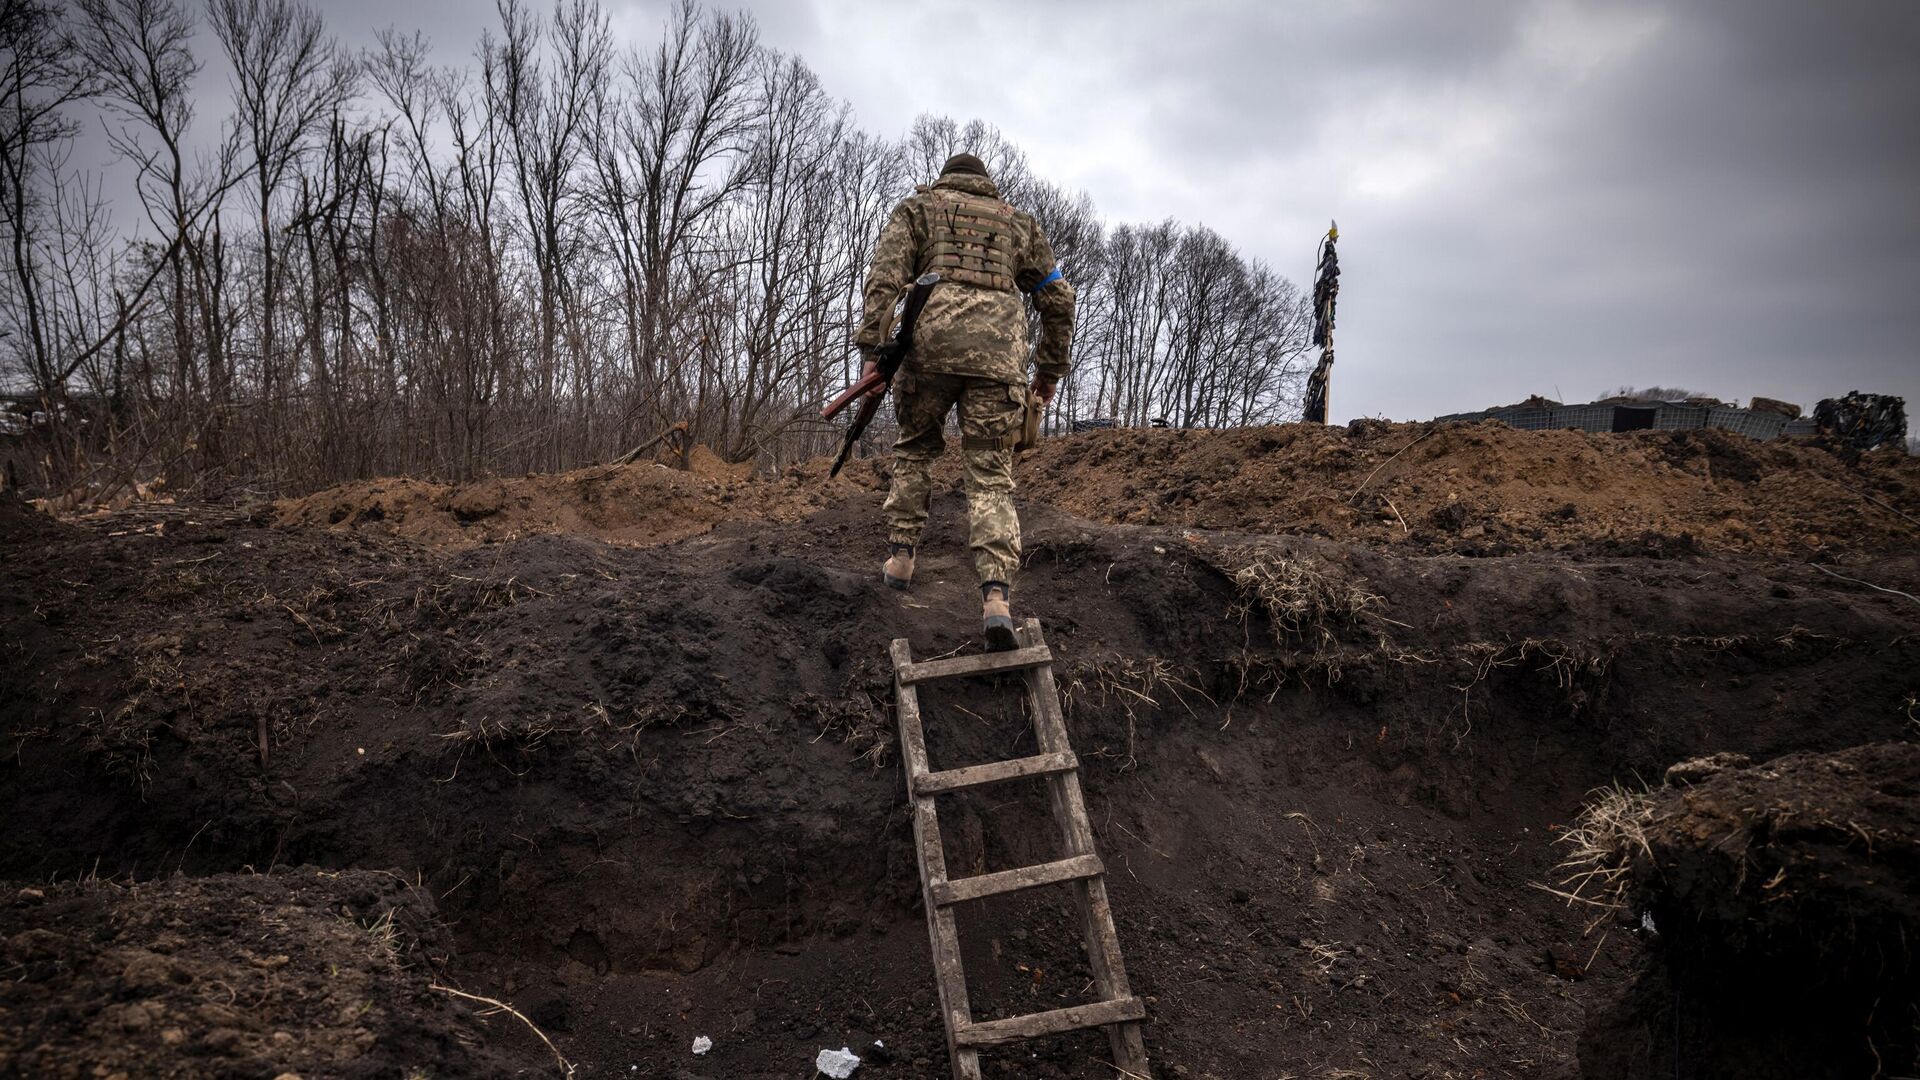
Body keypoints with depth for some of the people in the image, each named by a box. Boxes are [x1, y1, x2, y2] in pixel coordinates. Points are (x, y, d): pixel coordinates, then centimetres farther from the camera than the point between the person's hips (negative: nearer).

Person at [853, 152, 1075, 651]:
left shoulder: (919, 206, 22)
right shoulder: (1018, 221, 29)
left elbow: (885, 275, 4)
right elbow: (1059, 298, 24)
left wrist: (872, 349, -2)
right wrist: (1050, 369, 30)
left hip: (930, 343, -1)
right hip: (998, 352, 1)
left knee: (914, 449, 23)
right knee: (991, 477, 0)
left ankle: (900, 558, 19)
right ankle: (997, 595, -16)